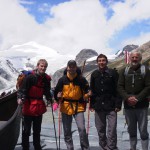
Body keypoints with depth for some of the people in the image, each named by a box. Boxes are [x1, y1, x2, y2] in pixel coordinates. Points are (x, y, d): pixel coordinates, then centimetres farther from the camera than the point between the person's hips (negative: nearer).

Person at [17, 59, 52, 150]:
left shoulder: (46, 79, 4)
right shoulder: (30, 77, -13)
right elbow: (23, 89, -17)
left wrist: (50, 99, 2)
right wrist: (20, 98, -31)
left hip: (39, 107, 5)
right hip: (28, 106, -5)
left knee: (37, 129, 17)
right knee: (27, 129, 3)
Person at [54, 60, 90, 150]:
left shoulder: (81, 79, -4)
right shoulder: (62, 79, -1)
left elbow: (87, 90, 4)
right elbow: (57, 92, 7)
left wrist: (86, 95, -16)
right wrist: (58, 97, -13)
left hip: (78, 107, -2)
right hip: (65, 107, 2)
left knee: (82, 128, -9)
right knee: (67, 131, 9)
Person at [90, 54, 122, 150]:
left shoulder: (113, 73, -1)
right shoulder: (94, 74, 10)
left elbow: (118, 90, -4)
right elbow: (92, 90, 12)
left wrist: (118, 105, -9)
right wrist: (92, 104, 7)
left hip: (111, 107, -3)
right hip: (98, 107, 4)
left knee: (112, 129, -5)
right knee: (100, 129, 11)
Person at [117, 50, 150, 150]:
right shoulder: (124, 71, 7)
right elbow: (120, 87, 2)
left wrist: (138, 98, -16)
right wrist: (127, 97, -13)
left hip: (142, 106, -3)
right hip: (128, 106, 3)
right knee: (131, 130, 13)